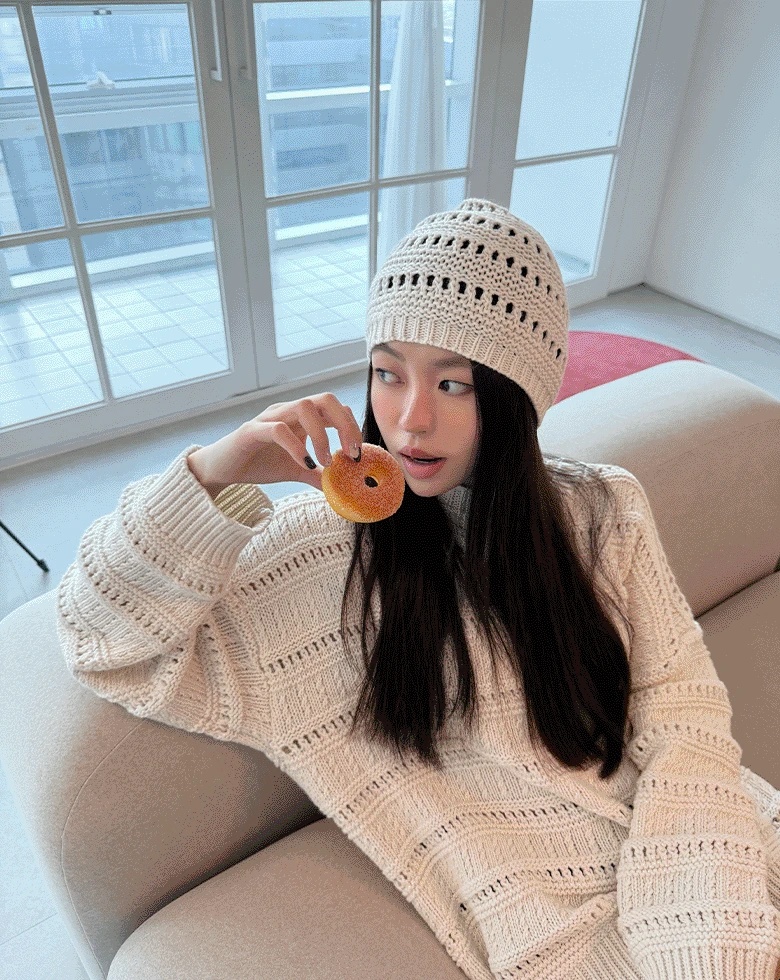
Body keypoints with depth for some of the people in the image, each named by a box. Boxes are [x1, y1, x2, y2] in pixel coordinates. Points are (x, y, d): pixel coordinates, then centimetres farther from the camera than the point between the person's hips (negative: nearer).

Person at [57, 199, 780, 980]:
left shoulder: (604, 512, -3)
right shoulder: (325, 551, -11)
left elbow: (681, 708, -5)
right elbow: (111, 646, -12)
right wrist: (209, 476, -26)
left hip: (677, 849, 2)